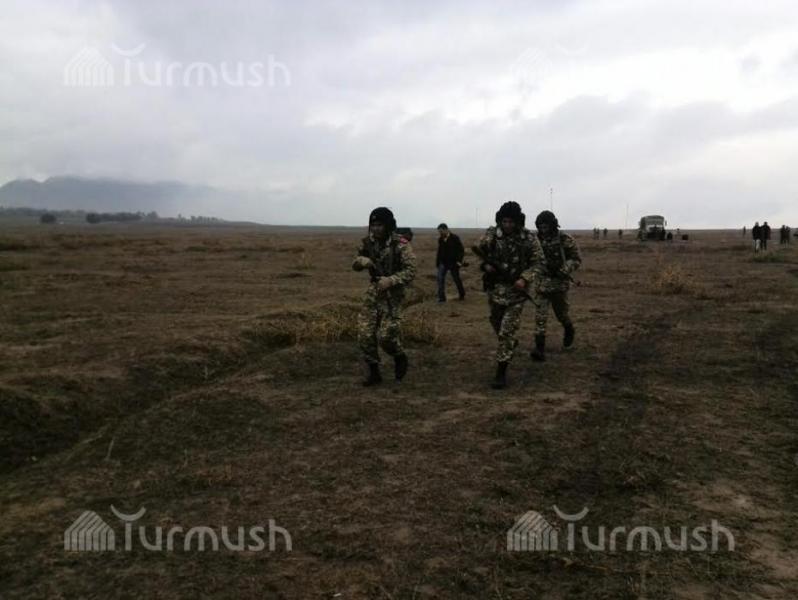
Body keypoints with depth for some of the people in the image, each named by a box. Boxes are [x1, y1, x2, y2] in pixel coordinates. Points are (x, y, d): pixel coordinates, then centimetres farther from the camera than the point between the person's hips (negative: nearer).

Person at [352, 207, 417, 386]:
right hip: (373, 290, 5)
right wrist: (362, 261, -12)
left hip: (392, 293, -5)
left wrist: (391, 280, -29)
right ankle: (374, 373, 14)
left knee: (386, 335, -10)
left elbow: (410, 271, -16)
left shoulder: (400, 245, -15)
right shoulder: (368, 242, 1)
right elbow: (355, 265, 11)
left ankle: (400, 358, 21)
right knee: (365, 334, -1)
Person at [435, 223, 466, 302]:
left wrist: (459, 260, -16)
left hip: (453, 263, -4)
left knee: (456, 279, 9)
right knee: (440, 278, -9)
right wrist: (437, 262, 10)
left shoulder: (455, 238, -10)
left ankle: (462, 295, 30)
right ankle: (441, 298, -5)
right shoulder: (440, 239, 4)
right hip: (443, 262, 4)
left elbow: (461, 250, -9)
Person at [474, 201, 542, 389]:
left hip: (516, 290, -3)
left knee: (507, 331, -7)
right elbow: (477, 252, 8)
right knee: (496, 323, 21)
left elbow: (538, 263, -4)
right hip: (494, 288, 3)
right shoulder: (491, 234, -6)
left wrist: (525, 279, -19)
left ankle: (501, 372, -1)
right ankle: (510, 343, 53)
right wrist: (485, 265, -11)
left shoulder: (529, 239, -10)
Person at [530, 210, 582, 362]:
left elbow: (577, 259, -6)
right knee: (540, 316, -8)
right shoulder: (537, 240, 1)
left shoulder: (565, 240, -10)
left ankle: (569, 331, 48)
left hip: (559, 283, -2)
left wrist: (564, 270, -20)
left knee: (561, 313, 15)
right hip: (541, 283, 2)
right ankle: (540, 349, -10)